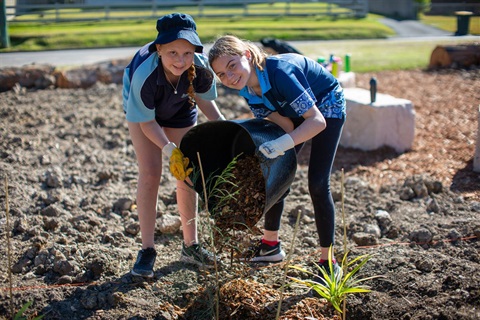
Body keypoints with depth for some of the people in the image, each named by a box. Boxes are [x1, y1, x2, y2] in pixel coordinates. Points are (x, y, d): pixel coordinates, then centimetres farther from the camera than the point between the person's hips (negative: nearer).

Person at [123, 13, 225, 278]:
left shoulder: (201, 68, -35)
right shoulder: (144, 74, -43)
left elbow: (204, 98, -10)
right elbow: (146, 122, -28)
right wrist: (168, 148, -40)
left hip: (180, 110, 3)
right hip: (141, 110, -3)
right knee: (150, 174, -12)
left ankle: (191, 245, 21)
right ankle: (147, 250, 0)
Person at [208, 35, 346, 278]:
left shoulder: (279, 72, -38)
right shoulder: (247, 89, -17)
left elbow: (318, 121, -39)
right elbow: (286, 125, -16)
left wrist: (282, 144, -52)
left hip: (327, 107, -7)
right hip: (296, 110, 7)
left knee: (317, 184, -14)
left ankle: (328, 261, -1)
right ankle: (270, 244, 23)